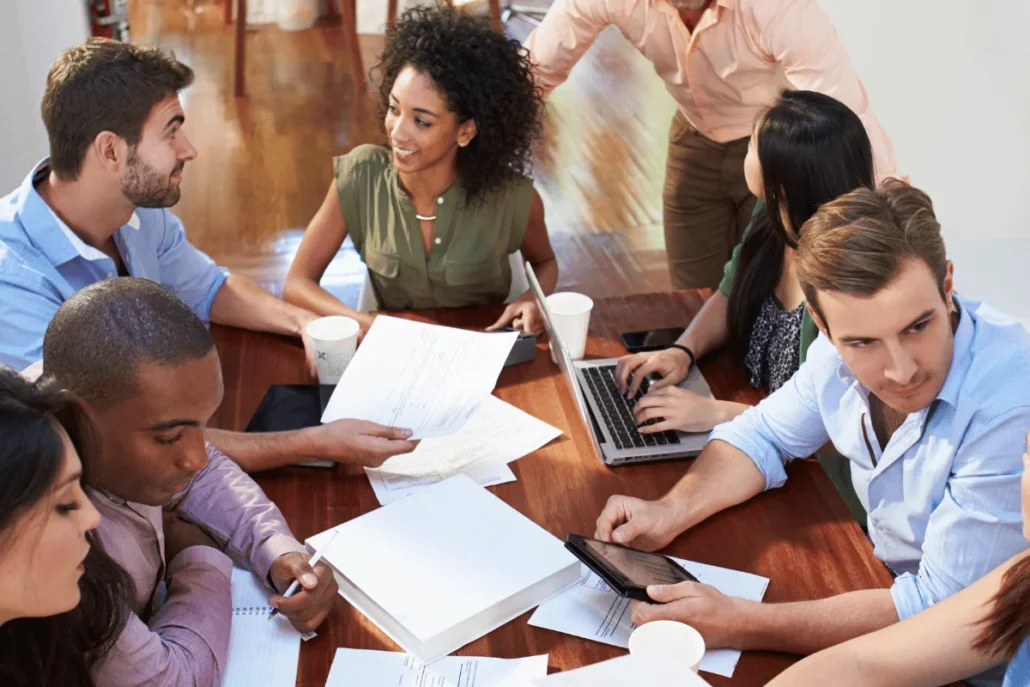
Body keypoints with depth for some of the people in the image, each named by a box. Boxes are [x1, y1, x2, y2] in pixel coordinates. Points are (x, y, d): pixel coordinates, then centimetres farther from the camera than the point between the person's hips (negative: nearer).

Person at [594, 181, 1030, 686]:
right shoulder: (845, 351, -14)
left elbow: (942, 611, -30)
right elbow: (764, 435, 3)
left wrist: (737, 626, -33)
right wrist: (670, 512, -15)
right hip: (889, 584, 6)